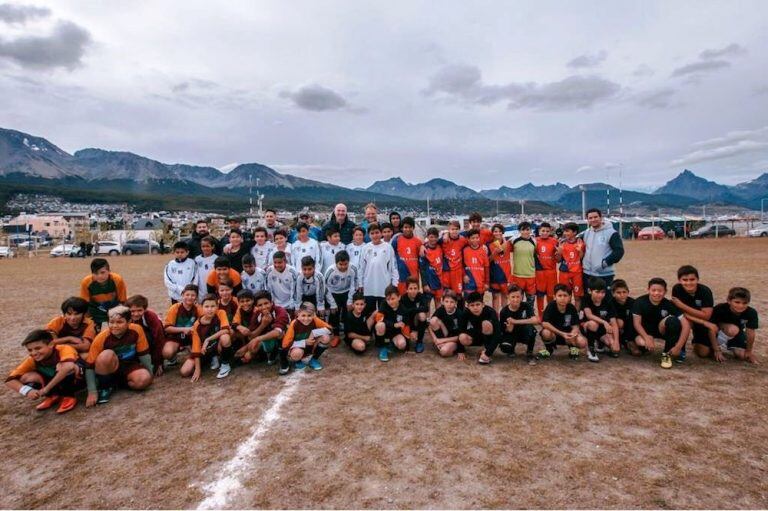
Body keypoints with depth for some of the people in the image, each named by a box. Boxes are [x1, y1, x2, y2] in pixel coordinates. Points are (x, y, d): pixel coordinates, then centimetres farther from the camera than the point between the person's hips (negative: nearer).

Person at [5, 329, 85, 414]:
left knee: (61, 366, -34)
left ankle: (68, 397, -12)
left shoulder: (64, 349, -30)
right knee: (26, 377, -17)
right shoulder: (32, 359, -13)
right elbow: (10, 380, -14)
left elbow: (69, 366, -51)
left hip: (77, 380, -5)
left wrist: (46, 389, -42)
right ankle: (53, 396, 5)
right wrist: (27, 390, -32)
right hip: (57, 383, 6)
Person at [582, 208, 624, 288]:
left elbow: (619, 251, -13)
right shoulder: (586, 233, 11)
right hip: (587, 274, 6)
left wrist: (605, 262, -19)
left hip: (605, 275, -6)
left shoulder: (611, 233, -8)